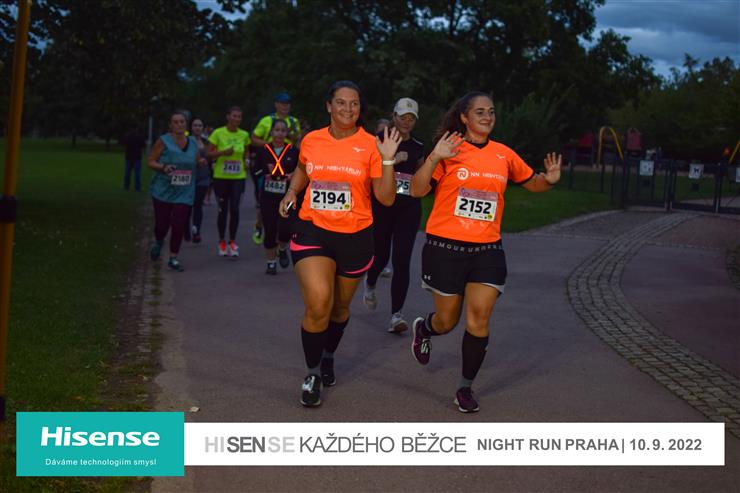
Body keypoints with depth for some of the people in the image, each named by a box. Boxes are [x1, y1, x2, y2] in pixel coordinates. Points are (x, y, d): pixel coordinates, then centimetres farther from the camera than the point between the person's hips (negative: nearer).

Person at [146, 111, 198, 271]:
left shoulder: (193, 142, 9)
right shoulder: (163, 141, -4)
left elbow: (195, 161, 24)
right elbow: (150, 161, -3)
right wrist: (163, 167, -21)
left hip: (184, 193, 3)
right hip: (163, 191, -2)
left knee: (179, 225, -6)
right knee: (162, 224, 1)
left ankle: (173, 258, 9)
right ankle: (158, 243, 36)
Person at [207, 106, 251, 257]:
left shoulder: (244, 135, 4)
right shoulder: (218, 133, -5)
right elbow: (209, 154, -5)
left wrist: (246, 162, 6)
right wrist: (222, 152, -20)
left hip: (238, 177, 1)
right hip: (221, 177, -1)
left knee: (234, 209, -9)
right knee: (223, 210, 5)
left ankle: (232, 242, 2)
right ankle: (222, 242, 21)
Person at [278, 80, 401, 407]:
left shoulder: (370, 146, -6)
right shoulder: (311, 141, 1)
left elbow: (386, 198, -9)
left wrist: (388, 160, -20)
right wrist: (292, 192, 6)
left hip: (355, 236, 0)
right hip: (313, 230, 0)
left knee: (340, 306, 17)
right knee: (318, 304, -18)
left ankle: (328, 357, 47)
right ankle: (313, 374, 2)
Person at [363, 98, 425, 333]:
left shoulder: (418, 147, 13)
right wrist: (393, 159, -19)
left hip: (409, 208, 2)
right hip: (382, 205, -2)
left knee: (402, 261, -8)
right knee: (381, 256, 8)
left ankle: (396, 316, -6)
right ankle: (370, 284, 45)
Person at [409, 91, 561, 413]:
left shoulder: (504, 155, 6)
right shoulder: (449, 150, -5)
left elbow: (531, 183, 20)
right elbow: (417, 190, -10)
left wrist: (549, 179, -2)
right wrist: (434, 158, -23)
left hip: (487, 249, 3)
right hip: (445, 246, -2)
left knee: (479, 319, -7)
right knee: (447, 321, 9)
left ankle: (466, 387, 11)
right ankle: (423, 328, 47)